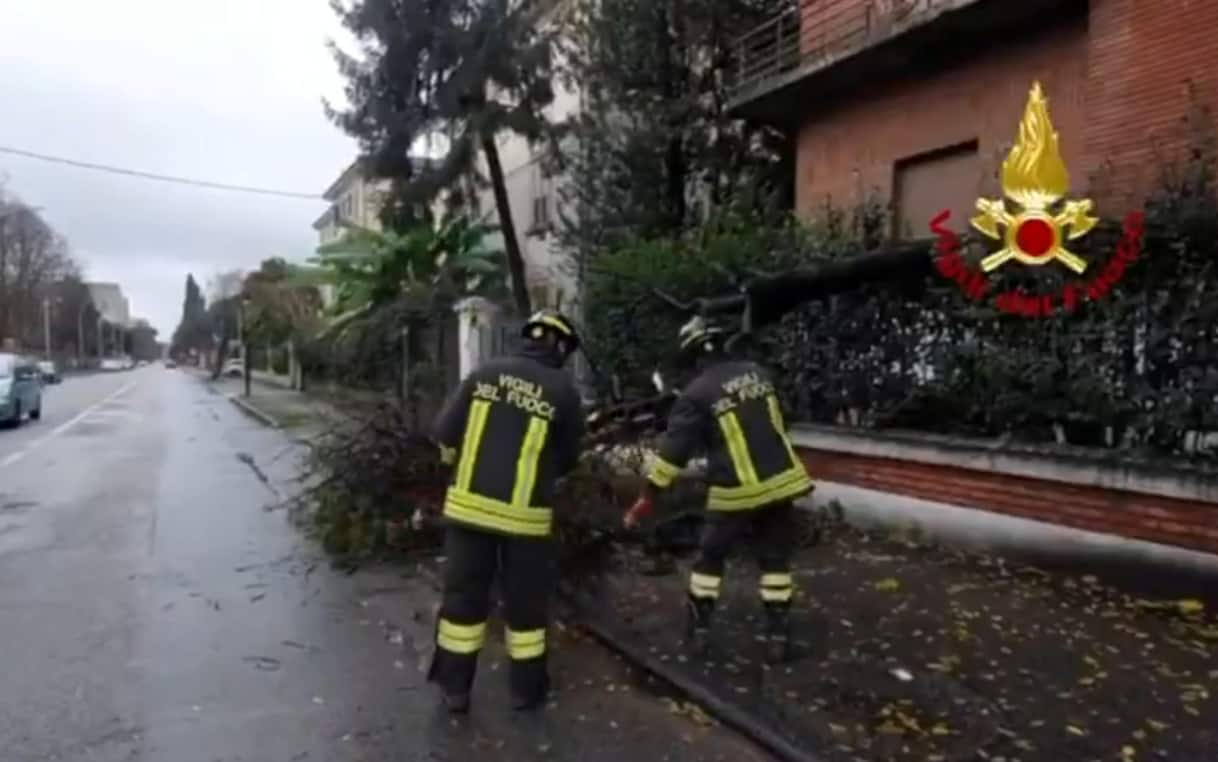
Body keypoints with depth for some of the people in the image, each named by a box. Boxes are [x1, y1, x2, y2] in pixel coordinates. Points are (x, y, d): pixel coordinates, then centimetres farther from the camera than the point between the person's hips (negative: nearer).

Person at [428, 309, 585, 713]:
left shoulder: (486, 372, -1)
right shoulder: (563, 390, -5)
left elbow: (445, 432, -1)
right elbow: (566, 460, 4)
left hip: (468, 504, 2)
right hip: (524, 514, -2)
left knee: (463, 594, 14)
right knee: (525, 602, 14)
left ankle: (454, 686, 25)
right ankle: (527, 687, 27)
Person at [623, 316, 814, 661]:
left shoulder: (696, 393, -11)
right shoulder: (755, 372, 6)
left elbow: (673, 449, -12)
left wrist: (648, 496, -7)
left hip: (737, 490, -4)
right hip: (781, 479, 4)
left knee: (711, 556, 15)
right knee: (775, 559, 15)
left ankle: (699, 628, 22)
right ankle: (777, 636, 18)